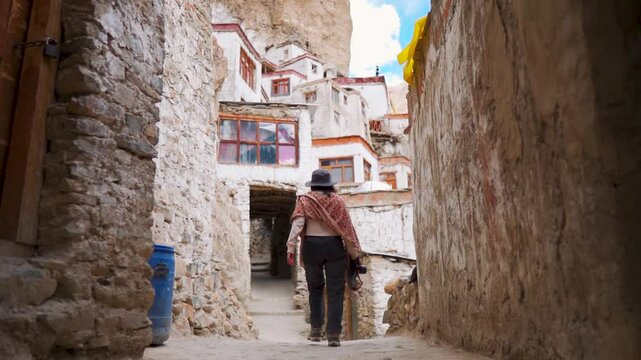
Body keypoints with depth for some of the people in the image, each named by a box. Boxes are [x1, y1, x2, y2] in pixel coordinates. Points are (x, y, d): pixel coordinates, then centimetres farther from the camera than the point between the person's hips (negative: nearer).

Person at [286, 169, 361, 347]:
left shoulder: (305, 200, 4)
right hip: (334, 246, 0)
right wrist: (353, 252, 8)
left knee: (315, 288, 18)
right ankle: (333, 334, 0)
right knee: (335, 291, 3)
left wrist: (291, 247, -13)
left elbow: (297, 224, -9)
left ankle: (316, 328, 21)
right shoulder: (337, 201, 6)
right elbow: (346, 227, 3)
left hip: (312, 246, 1)